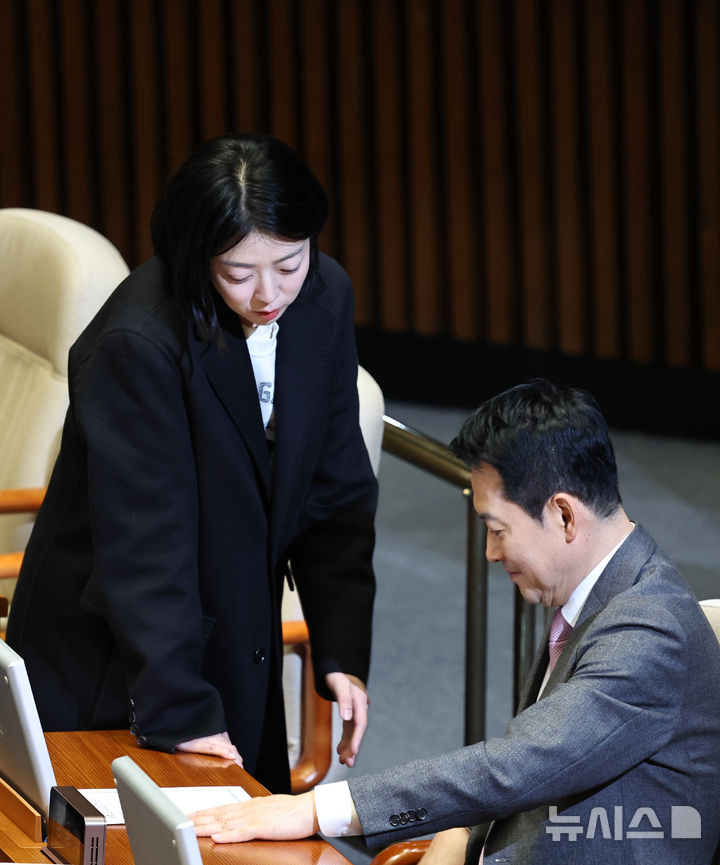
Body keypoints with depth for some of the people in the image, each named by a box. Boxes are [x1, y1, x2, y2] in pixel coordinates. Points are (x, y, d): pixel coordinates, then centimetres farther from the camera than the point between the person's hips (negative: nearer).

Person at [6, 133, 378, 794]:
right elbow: (143, 547, -24)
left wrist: (342, 653, -5)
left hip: (240, 652, 6)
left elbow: (337, 491, 1)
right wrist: (180, 713, -25)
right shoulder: (138, 343, -25)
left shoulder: (325, 300, -6)